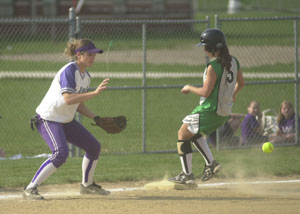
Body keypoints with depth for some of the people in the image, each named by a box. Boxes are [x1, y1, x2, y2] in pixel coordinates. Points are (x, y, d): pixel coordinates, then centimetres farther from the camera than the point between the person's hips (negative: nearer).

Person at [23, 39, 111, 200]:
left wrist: (96, 118, 5)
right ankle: (30, 189, -23)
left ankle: (87, 185, 31)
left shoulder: (86, 77, 9)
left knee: (94, 147, 12)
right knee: (60, 153, -28)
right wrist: (95, 93, -34)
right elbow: (68, 99, -32)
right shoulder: (69, 71, -20)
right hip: (48, 119, -10)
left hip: (66, 120, 10)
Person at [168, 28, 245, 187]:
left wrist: (189, 88, -3)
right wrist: (233, 95, 38)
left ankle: (187, 175, 2)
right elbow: (241, 83, 19)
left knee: (183, 134, 5)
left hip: (210, 109, -9)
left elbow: (206, 92, -20)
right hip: (225, 111, 9)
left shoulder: (213, 66, -21)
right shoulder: (233, 62, 5)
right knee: (193, 133, 27)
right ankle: (210, 163, 17)